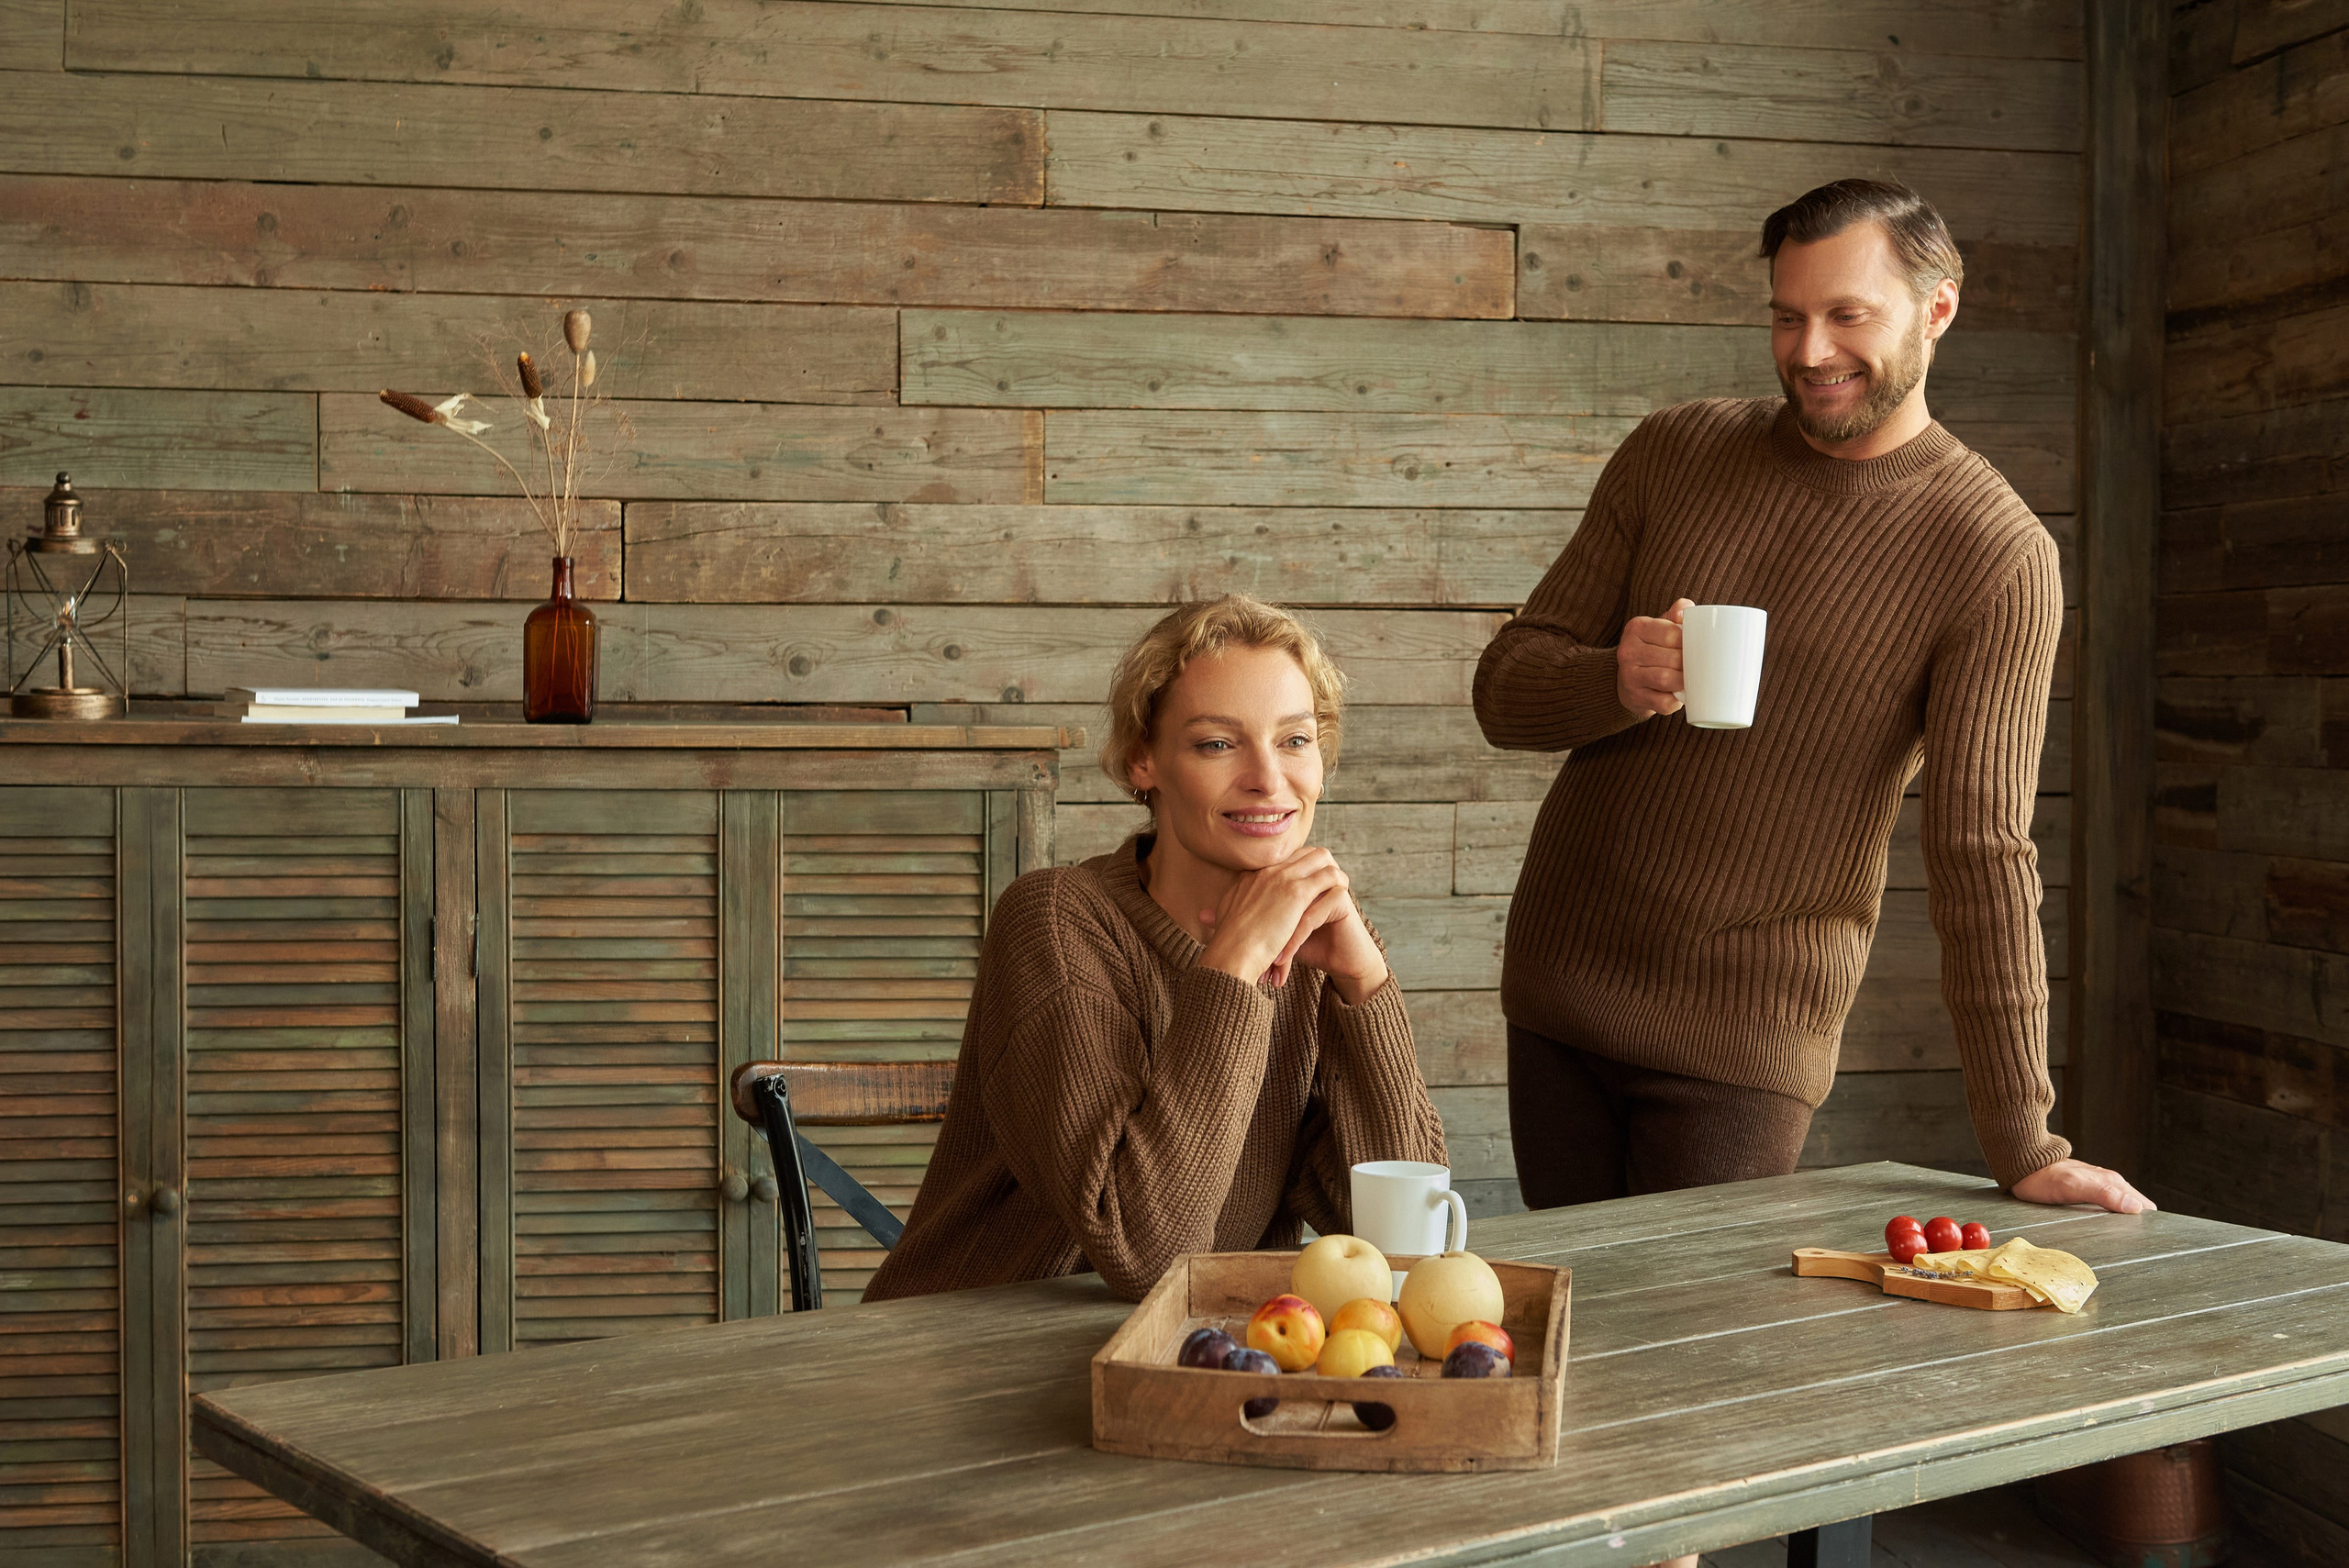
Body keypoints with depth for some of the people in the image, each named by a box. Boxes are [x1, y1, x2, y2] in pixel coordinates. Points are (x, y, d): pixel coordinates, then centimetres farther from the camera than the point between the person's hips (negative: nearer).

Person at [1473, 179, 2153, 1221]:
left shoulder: (1995, 557, -9)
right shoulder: (1673, 453, 4)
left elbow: (1982, 855, -11)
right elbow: (1504, 691, 5)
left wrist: (2023, 1150, -12)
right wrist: (1617, 683, -19)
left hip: (1745, 1047, -4)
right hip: (1557, 989, 4)